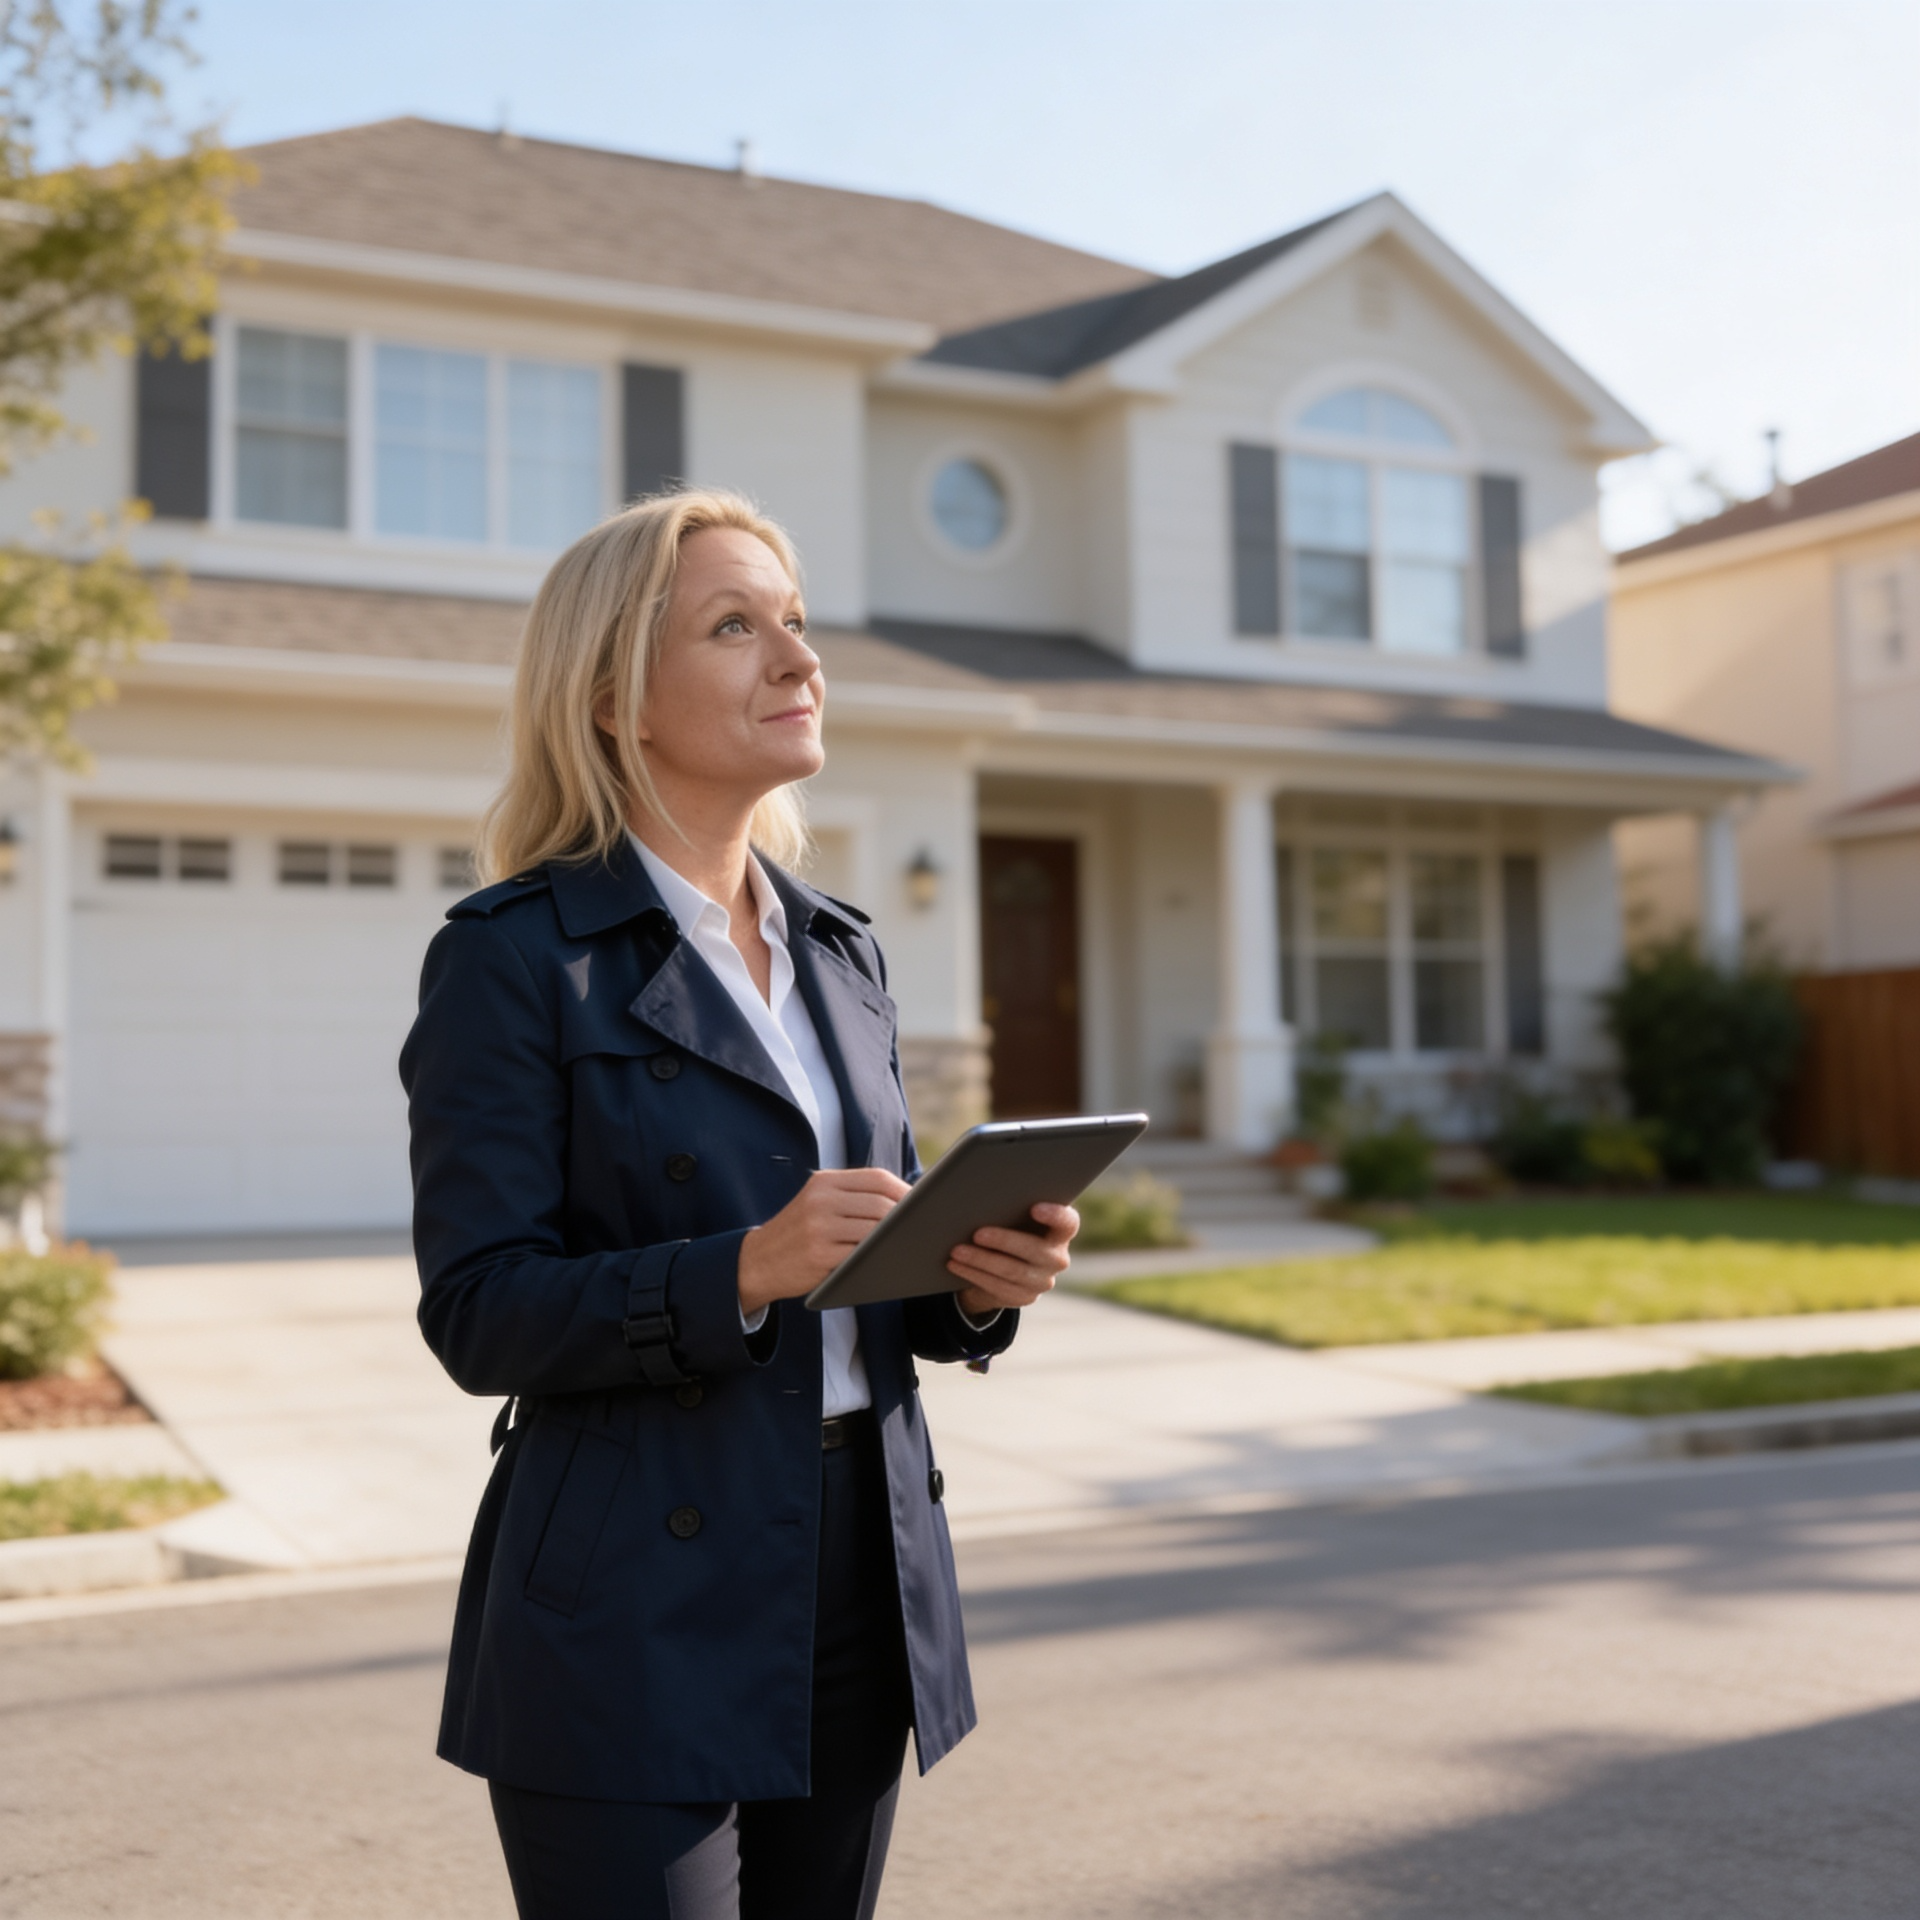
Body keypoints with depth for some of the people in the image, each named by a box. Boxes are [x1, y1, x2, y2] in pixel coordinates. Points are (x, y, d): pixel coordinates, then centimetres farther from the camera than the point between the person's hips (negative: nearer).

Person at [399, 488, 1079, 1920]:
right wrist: (746, 1272, -26)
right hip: (638, 1615, -6)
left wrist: (976, 1277, -7)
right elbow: (478, 1312, -13)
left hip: (856, 1587, 6)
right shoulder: (515, 957, -9)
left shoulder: (840, 948, 11)